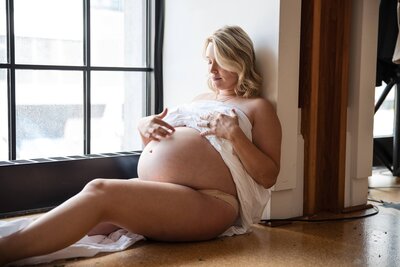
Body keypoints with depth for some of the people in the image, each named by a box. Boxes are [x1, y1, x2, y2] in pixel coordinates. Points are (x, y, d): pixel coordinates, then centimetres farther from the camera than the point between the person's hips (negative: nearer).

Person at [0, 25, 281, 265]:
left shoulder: (257, 107, 10)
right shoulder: (200, 99, 29)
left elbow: (269, 176, 2)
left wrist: (235, 135, -13)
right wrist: (145, 126, 8)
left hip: (207, 202, -7)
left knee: (99, 192, -30)